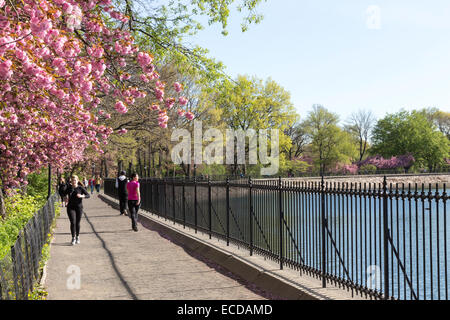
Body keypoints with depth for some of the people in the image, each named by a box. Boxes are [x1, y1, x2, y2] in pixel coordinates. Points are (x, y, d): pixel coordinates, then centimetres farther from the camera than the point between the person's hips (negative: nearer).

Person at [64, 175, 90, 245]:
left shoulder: (81, 188, -2)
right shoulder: (69, 188, 1)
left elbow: (88, 195, -6)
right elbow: (65, 194, -17)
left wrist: (82, 196, -25)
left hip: (79, 207, 0)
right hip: (71, 207, 0)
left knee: (77, 223, 8)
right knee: (73, 222, -11)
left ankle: (77, 237, 26)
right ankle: (73, 238, -4)